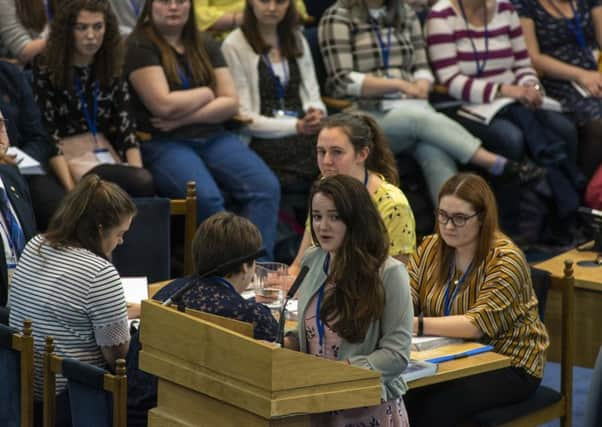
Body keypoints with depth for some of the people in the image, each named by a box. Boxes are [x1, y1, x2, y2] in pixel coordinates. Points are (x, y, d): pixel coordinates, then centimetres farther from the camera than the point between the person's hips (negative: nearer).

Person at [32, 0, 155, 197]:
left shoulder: (111, 70, 11)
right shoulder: (46, 70, -2)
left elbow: (126, 125, 5)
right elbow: (47, 135, -8)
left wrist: (138, 170, -13)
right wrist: (71, 189, -19)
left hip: (107, 154, 4)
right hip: (70, 157, -4)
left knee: (143, 182, -31)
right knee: (142, 183, -30)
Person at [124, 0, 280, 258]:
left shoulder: (205, 45, 16)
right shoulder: (140, 46, -1)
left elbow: (230, 103, 7)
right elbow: (163, 104, -12)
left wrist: (184, 118, -7)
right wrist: (208, 93, 3)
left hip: (212, 137, 5)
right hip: (162, 143, -5)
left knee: (267, 187, -21)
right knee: (206, 196, -34)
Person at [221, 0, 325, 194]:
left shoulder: (297, 40, 20)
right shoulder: (234, 46, 0)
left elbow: (312, 93, 17)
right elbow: (243, 117, -5)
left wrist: (316, 112, -8)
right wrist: (296, 126, -16)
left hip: (304, 134, 5)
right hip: (263, 141, -5)